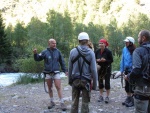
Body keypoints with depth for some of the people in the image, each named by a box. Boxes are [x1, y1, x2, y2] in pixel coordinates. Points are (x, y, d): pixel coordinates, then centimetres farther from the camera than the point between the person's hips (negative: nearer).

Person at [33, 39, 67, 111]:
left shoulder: (58, 52, 2)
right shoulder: (45, 52, -1)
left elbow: (62, 62, 9)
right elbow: (38, 59, 0)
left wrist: (65, 70, 10)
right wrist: (35, 54, -19)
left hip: (56, 73, -1)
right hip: (48, 73, 1)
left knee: (58, 87, -6)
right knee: (50, 88, 11)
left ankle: (62, 103, -1)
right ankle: (52, 102, 25)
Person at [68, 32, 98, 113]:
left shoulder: (73, 51, -4)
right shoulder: (91, 52, -8)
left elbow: (70, 68, 1)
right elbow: (93, 69, -8)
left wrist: (69, 80, 13)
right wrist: (94, 83, 0)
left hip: (75, 80, 2)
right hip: (86, 81, -1)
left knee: (74, 102, 11)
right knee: (85, 103, 7)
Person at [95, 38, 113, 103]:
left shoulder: (108, 51, -12)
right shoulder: (97, 51, -1)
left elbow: (111, 60, -9)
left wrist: (105, 60, -23)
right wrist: (97, 60, -14)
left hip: (107, 68, -4)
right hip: (99, 68, 4)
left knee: (107, 83, -1)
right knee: (100, 82, 9)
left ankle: (107, 97, 9)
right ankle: (101, 96, 21)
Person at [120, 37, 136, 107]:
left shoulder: (134, 51, -18)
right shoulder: (124, 49, 1)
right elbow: (122, 60, 8)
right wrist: (122, 70, 8)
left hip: (132, 70, -6)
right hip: (126, 70, 7)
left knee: (131, 85, 2)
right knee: (127, 85, 16)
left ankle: (132, 100, 14)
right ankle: (128, 98, 31)